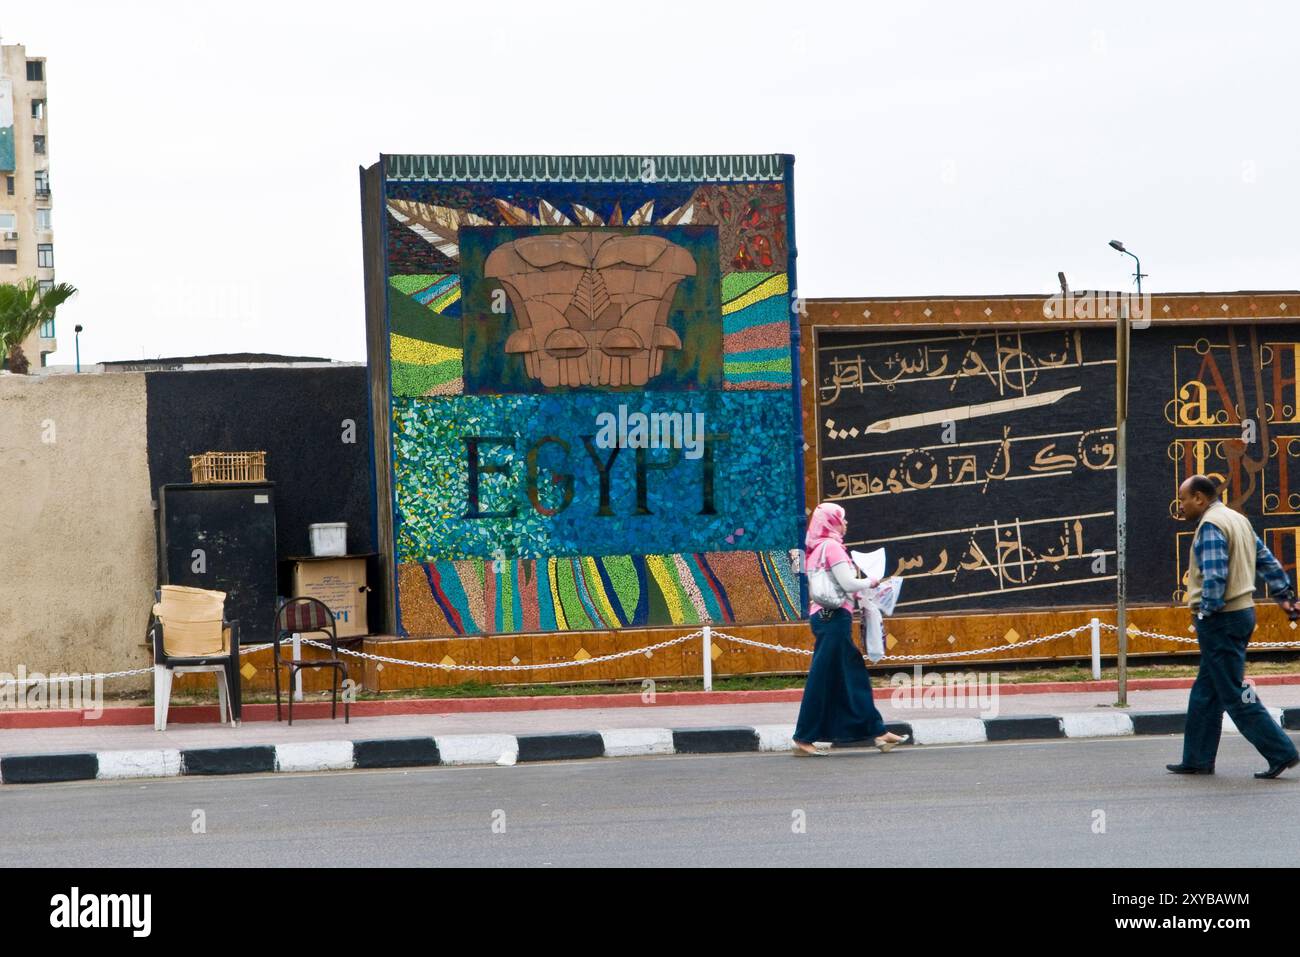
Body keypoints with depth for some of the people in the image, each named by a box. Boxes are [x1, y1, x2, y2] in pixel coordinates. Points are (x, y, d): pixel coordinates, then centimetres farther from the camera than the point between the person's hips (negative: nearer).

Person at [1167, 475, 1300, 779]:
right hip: (1243, 612, 10)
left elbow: (1215, 575, -24)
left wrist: (1207, 610, -14)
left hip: (1221, 619, -10)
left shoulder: (1211, 525, -15)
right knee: (1206, 692, 14)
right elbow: (1267, 561, 18)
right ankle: (1197, 760, 18)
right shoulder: (1238, 520, 16)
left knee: (1234, 695, -7)